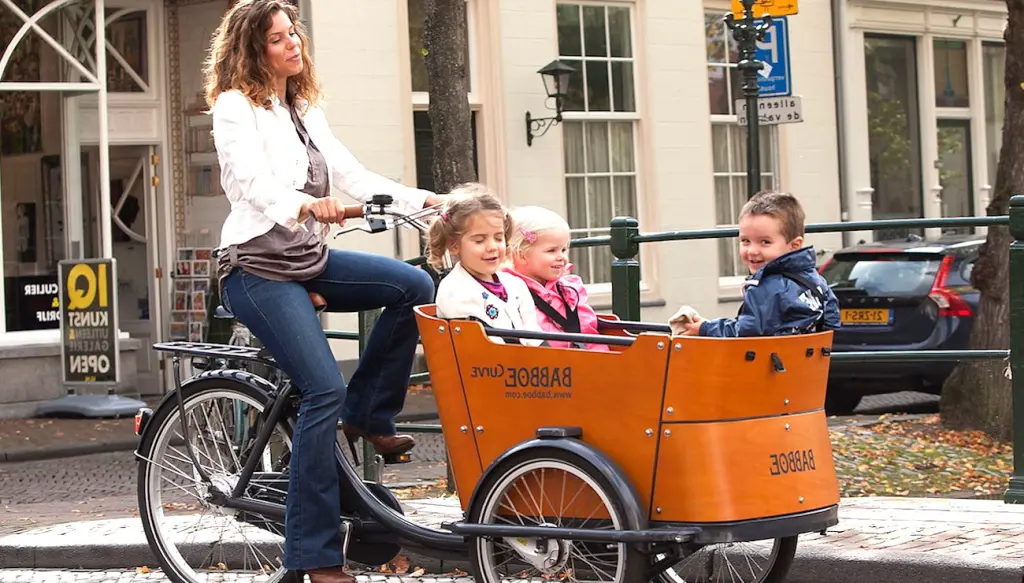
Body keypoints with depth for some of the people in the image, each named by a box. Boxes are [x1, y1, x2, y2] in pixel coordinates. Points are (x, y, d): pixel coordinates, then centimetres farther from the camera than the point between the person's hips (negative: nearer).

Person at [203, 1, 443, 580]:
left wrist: (419, 198, 1)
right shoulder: (236, 107, -9)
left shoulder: (306, 108, 15)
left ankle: (369, 415, 6)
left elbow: (349, 173, 13)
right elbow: (252, 183, -24)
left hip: (309, 260, 8)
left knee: (414, 286, -10)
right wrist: (305, 205, -44)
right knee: (326, 389, -20)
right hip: (259, 267, -8)